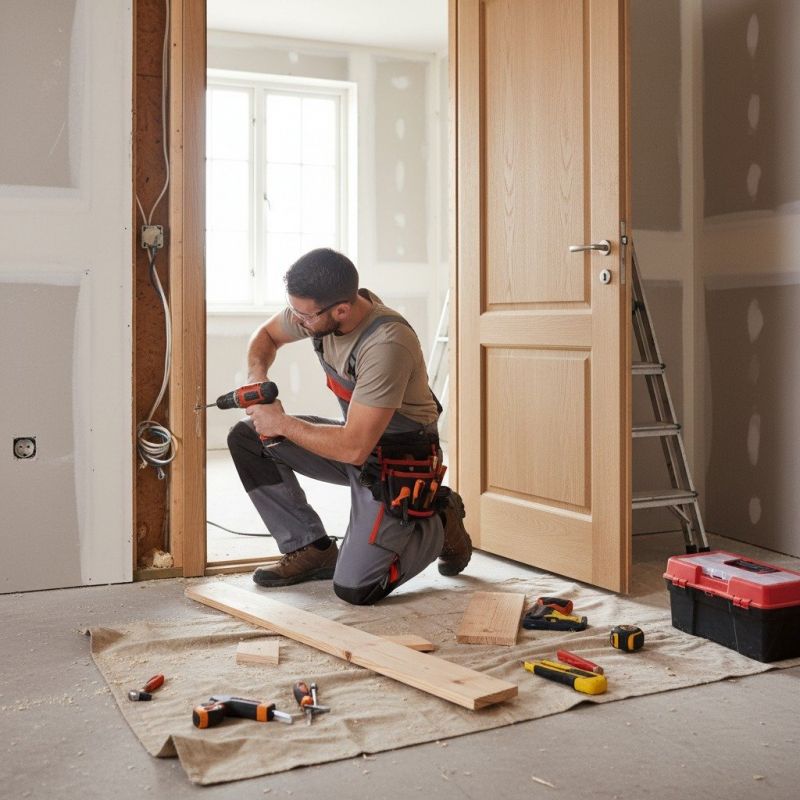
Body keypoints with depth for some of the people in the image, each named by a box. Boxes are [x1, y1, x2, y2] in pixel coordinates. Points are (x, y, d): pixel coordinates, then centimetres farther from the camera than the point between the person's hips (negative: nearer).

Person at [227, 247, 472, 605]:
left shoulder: (386, 345, -33)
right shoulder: (315, 308, -10)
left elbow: (354, 447, -31)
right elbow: (266, 335, 13)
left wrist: (282, 423, -19)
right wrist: (257, 376, -9)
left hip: (398, 463, -8)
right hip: (355, 438, 8)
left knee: (354, 588, -17)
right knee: (246, 438, -5)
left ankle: (440, 521, 10)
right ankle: (312, 549, 4)